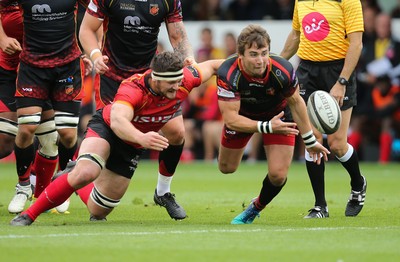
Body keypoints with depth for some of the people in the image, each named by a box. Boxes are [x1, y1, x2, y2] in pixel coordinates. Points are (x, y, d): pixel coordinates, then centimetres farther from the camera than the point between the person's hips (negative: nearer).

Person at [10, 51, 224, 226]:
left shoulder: (184, 80, -22)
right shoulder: (133, 89, -38)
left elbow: (210, 66, -2)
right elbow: (117, 120, -56)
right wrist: (141, 138, -73)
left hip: (132, 146, 6)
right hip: (105, 129, -6)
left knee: (98, 212, 5)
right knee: (87, 172, -37)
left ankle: (74, 179, 39)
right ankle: (29, 214, -20)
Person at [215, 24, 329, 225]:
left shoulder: (283, 71, -35)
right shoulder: (228, 75, -39)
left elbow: (295, 102, -14)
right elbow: (230, 119, -36)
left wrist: (310, 141, -5)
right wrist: (266, 127, -48)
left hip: (278, 115, 0)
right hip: (242, 115, 0)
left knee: (278, 175, -12)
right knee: (227, 168, 15)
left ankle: (256, 208, 21)